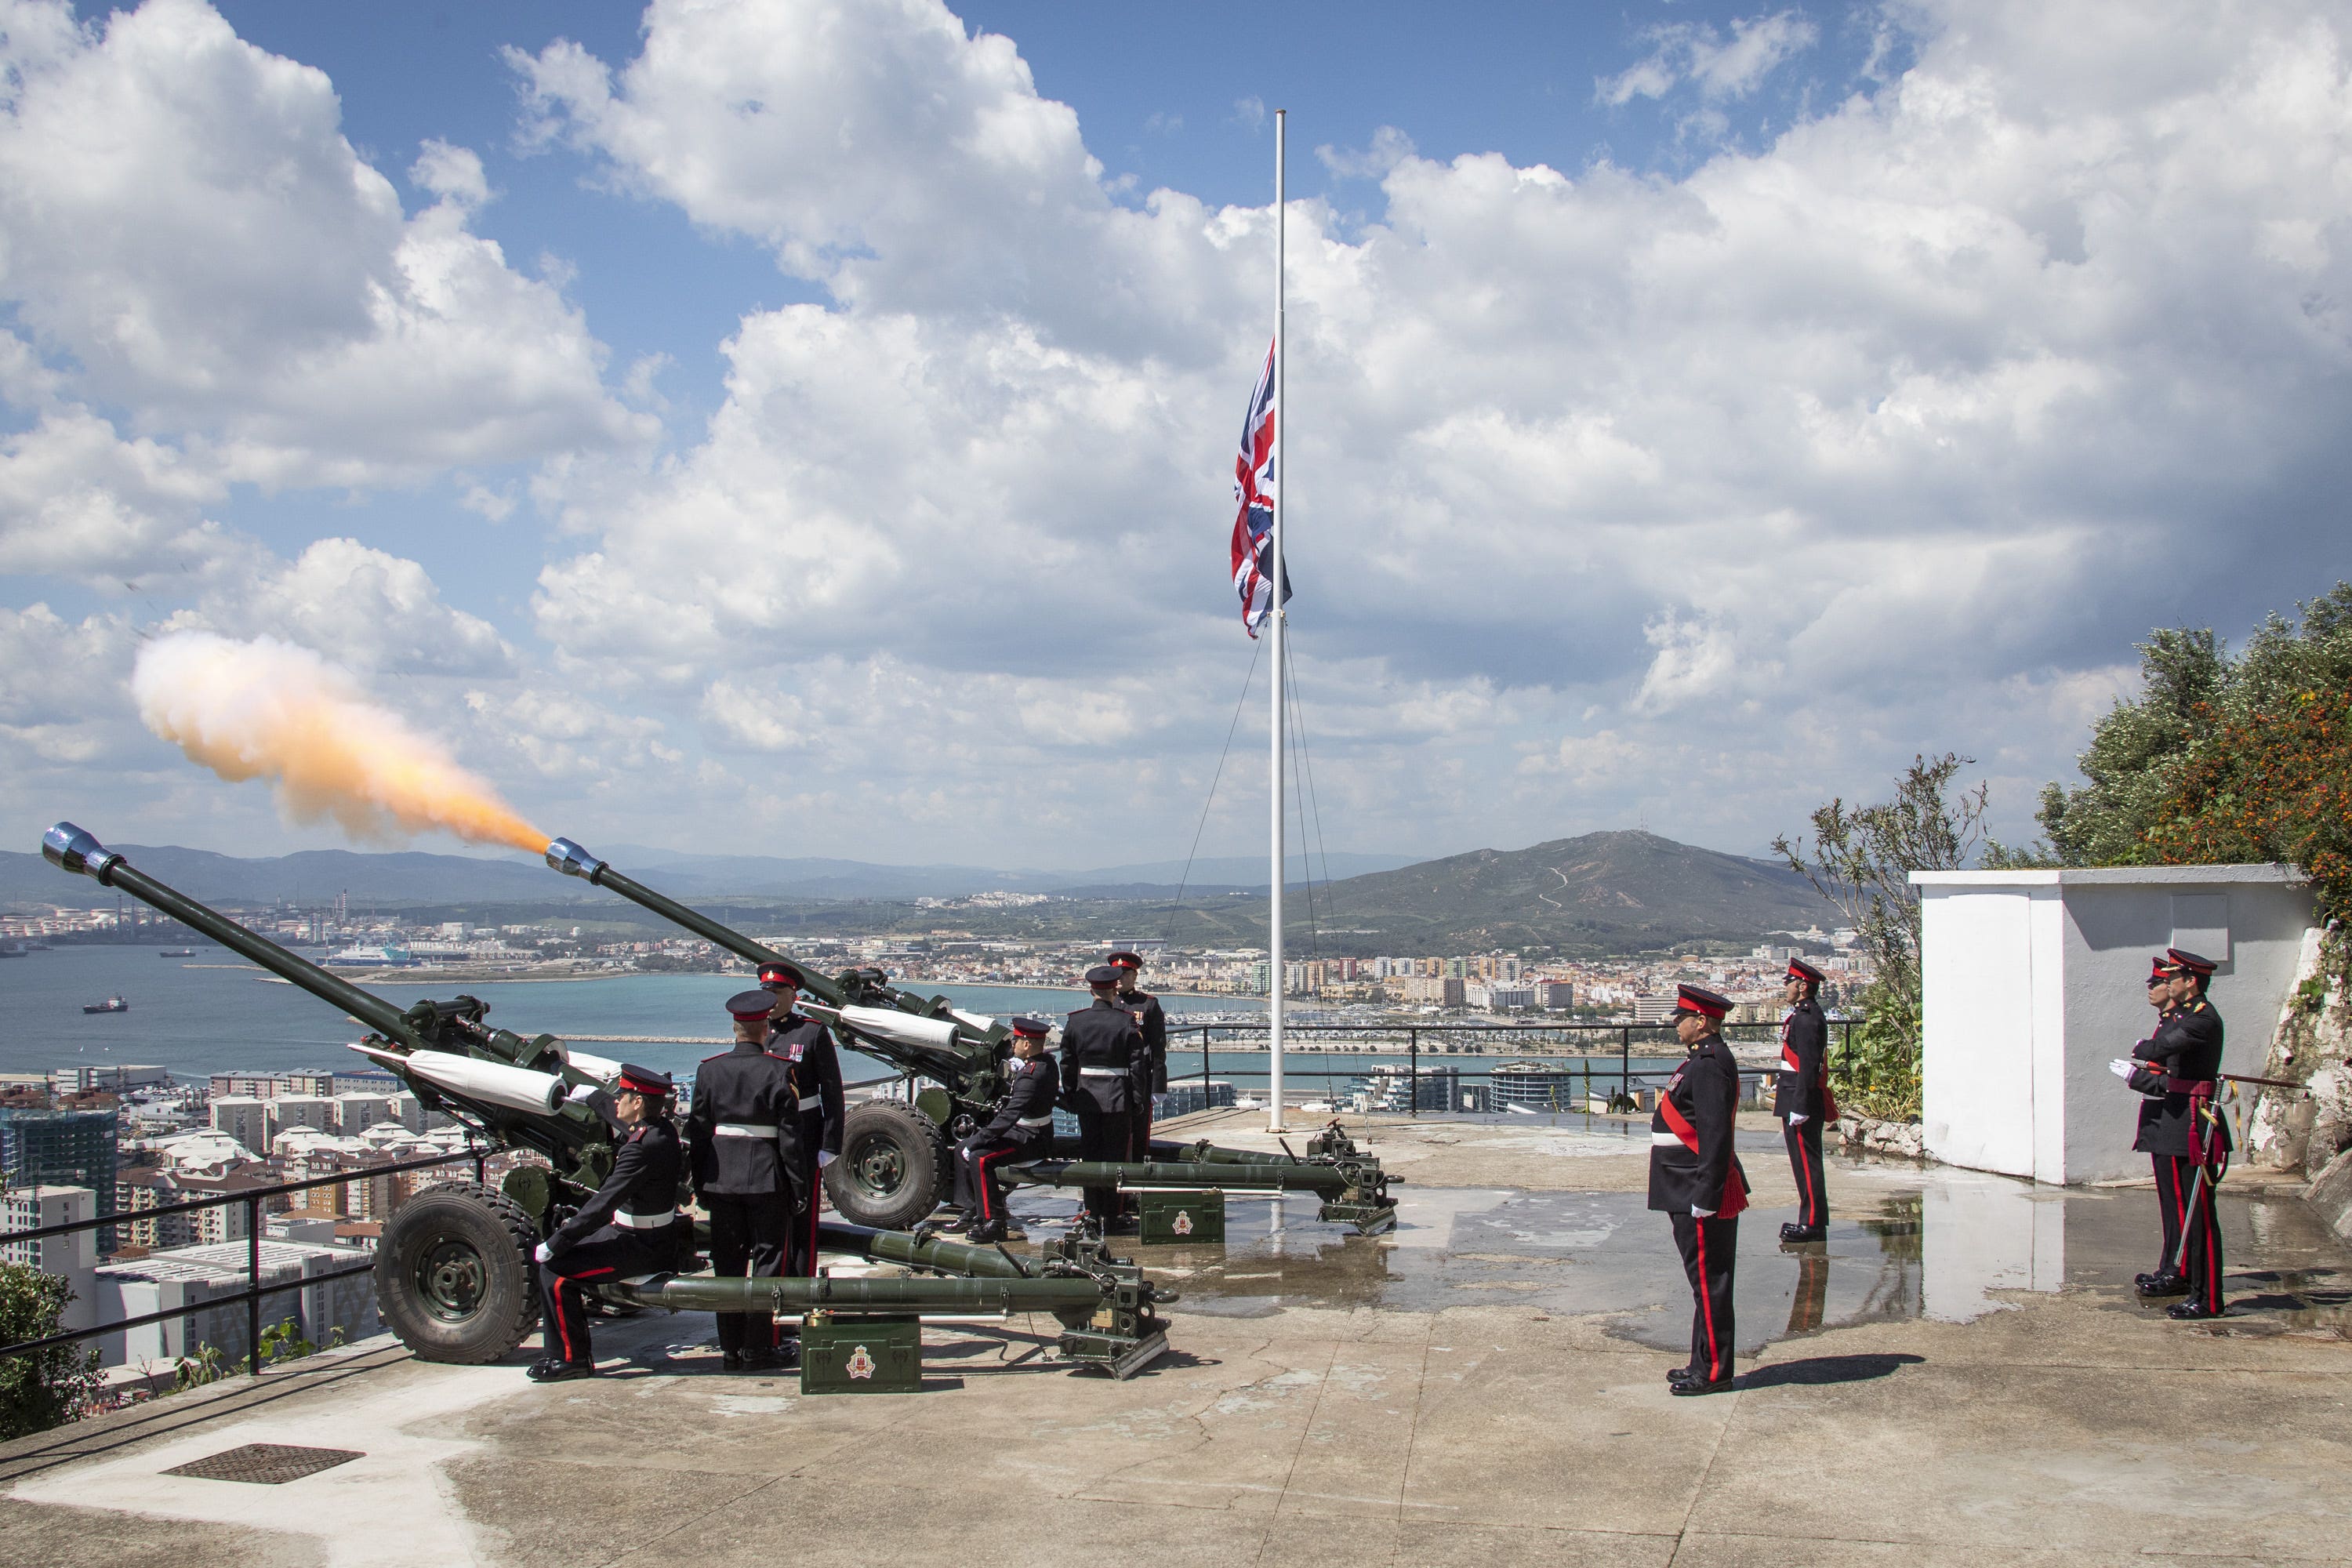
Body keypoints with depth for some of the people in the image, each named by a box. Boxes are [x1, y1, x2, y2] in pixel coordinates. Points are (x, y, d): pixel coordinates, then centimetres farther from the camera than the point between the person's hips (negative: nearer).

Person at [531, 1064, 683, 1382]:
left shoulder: (641, 1147, -26)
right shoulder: (661, 1127, 2)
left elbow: (602, 1205, -27)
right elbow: (619, 1116, 27)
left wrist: (554, 1245, -20)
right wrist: (590, 1096, 43)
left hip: (640, 1248, -10)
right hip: (656, 1237, 10)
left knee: (554, 1267, -13)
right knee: (565, 1251, 16)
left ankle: (571, 1358, -3)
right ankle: (572, 1346, 20)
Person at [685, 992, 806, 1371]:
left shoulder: (708, 1070, 1)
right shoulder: (779, 1071, -9)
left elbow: (697, 1132, 4)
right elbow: (790, 1134, -8)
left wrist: (700, 1186, 11)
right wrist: (796, 1186, -1)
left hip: (721, 1181, 3)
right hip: (767, 1181, -3)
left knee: (727, 1264, 10)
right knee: (767, 1261, 6)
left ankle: (730, 1349, 14)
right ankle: (758, 1347, 7)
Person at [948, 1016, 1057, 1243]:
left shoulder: (1032, 1075, -25)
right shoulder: (1044, 1062, 6)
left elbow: (1010, 1115, -30)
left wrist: (977, 1140, -27)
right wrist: (1012, 1071, 2)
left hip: (1030, 1139, -11)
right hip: (1019, 1131, 11)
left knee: (979, 1158, -28)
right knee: (962, 1149, 10)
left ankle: (994, 1224, -20)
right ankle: (971, 1214, 15)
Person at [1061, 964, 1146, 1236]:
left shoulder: (1075, 1021, -1)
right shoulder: (1127, 1022, -7)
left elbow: (1067, 1064, 4)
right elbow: (1137, 1065, -6)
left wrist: (1069, 1096, 13)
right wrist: (1136, 1098, 2)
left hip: (1086, 1097, 2)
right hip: (1117, 1098, -2)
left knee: (1089, 1152, 10)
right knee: (1114, 1153, 6)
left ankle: (1092, 1212, 10)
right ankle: (1109, 1216, 8)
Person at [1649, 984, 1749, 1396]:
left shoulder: (1710, 1065, -18)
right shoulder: (1703, 1060, 14)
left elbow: (1715, 1136, -23)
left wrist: (1705, 1198, -23)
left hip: (1701, 1195, -11)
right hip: (1690, 1193, 11)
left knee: (1709, 1281, -3)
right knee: (1706, 1280, 15)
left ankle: (1713, 1372, 4)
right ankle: (1705, 1363, 23)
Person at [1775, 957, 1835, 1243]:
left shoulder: (1806, 1018, -17)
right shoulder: (1805, 1014, 15)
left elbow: (1808, 1066, -22)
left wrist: (1799, 1107, -22)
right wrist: (1782, 1087, 24)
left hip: (1802, 1103, -11)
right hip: (1799, 1102, 11)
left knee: (1806, 1163, -5)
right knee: (1805, 1163, 14)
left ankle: (1813, 1223, -1)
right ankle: (1811, 1220, 19)